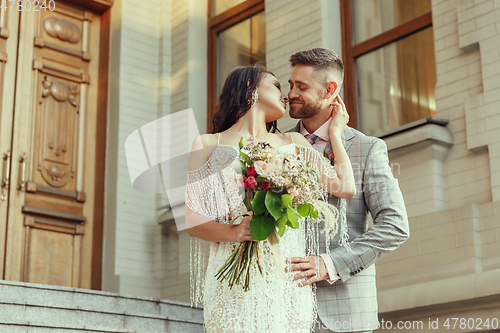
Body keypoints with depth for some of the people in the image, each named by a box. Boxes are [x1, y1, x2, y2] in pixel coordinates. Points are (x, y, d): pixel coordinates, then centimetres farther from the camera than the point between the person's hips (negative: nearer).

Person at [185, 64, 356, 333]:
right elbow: (192, 221, 1)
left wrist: (335, 132, 18)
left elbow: (345, 188, 6)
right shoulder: (208, 145, 11)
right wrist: (232, 232, -18)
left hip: (287, 278, 3)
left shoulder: (293, 143, 19)